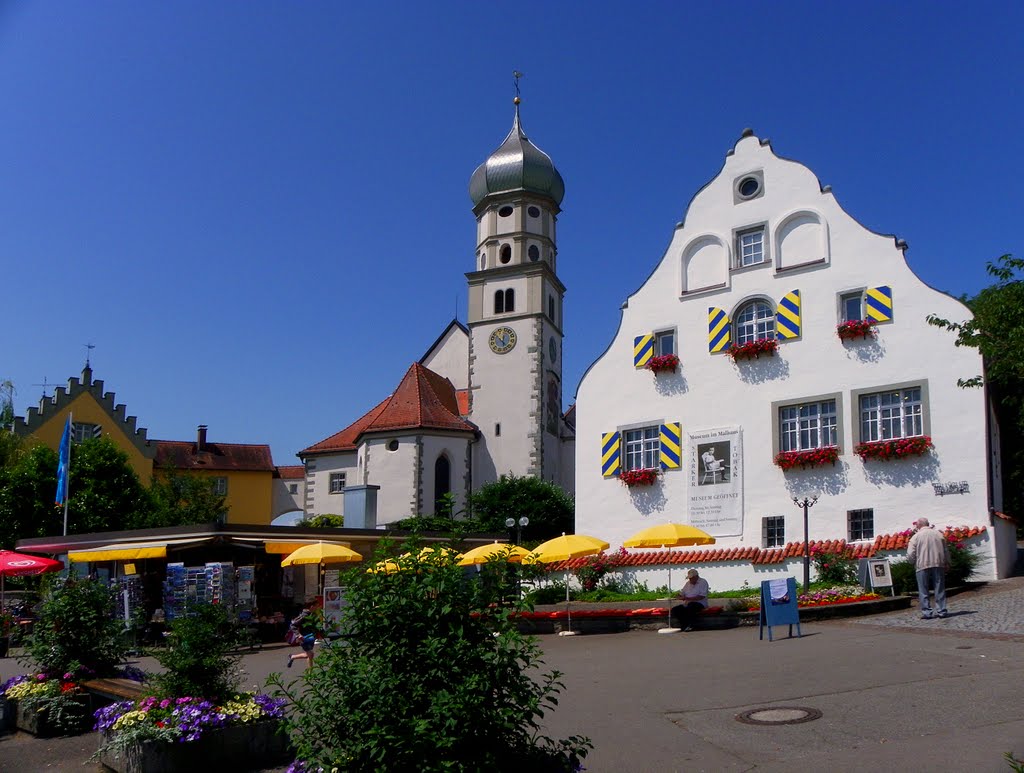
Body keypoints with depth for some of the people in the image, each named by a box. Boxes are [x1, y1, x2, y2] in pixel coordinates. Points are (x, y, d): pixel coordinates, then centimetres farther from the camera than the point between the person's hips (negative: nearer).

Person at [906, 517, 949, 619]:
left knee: (923, 591, 3)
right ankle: (942, 611, 9)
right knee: (940, 590, 9)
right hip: (938, 565, 3)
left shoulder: (916, 536, -2)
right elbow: (946, 551, 11)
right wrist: (947, 563, 22)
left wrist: (914, 561, 13)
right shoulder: (938, 533, 7)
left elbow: (910, 555, -7)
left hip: (922, 566, -3)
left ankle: (927, 612, -1)